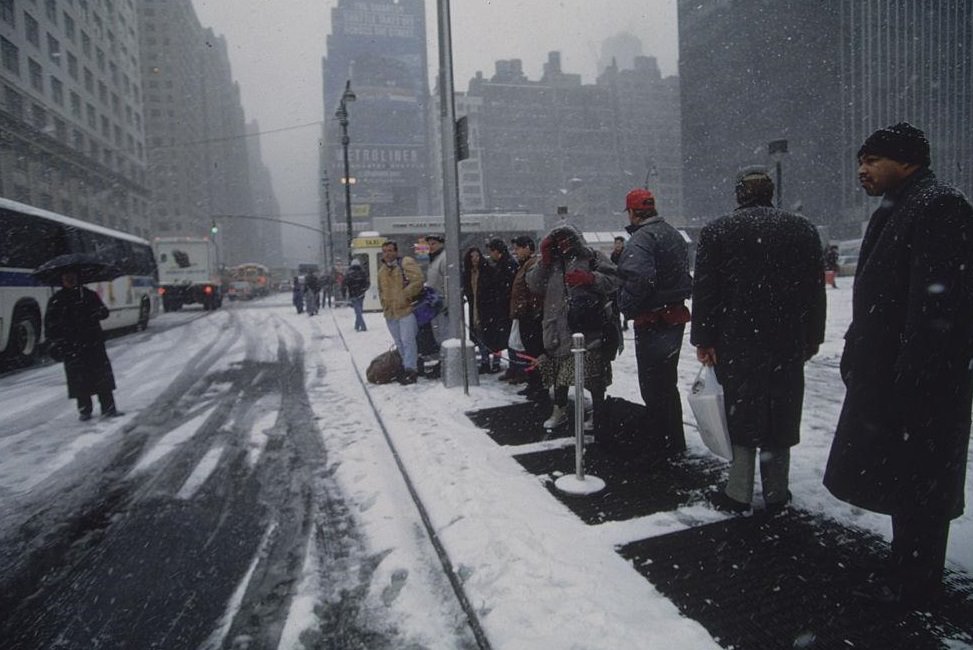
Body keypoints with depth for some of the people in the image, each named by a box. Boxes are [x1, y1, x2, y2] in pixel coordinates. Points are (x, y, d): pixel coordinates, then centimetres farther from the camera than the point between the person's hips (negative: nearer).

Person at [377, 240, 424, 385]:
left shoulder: (406, 263, -6)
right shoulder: (382, 269, 16)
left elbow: (417, 281, -17)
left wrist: (405, 295, -17)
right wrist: (384, 303, 15)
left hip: (406, 309, -7)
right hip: (390, 312, 7)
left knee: (408, 340, -8)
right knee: (399, 343, 13)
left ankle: (411, 369, -2)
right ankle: (407, 366, 24)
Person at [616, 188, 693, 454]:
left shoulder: (641, 239, -18)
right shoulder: (674, 234, 13)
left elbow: (638, 279, -30)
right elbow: (685, 274, 20)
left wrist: (626, 306, -15)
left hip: (652, 322, -10)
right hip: (676, 317, 10)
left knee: (652, 385, 0)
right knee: (667, 381, 20)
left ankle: (665, 443, 7)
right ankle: (675, 441, 32)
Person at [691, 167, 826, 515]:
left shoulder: (717, 230, -3)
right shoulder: (803, 229, 6)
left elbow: (704, 291, -7)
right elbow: (816, 291, 8)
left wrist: (704, 339, -3)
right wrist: (811, 339, 13)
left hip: (737, 343, -2)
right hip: (788, 344, 3)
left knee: (740, 414, 6)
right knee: (780, 416, 11)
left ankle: (739, 493, 10)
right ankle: (776, 493, 21)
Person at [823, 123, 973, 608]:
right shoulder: (895, 211, 16)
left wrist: (910, 381, -25)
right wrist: (858, 358, 18)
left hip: (918, 385, -10)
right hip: (884, 377, 10)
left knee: (915, 486, 3)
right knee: (900, 481, 19)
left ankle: (915, 585, 19)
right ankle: (908, 569, 34)